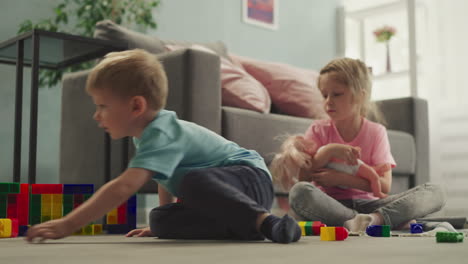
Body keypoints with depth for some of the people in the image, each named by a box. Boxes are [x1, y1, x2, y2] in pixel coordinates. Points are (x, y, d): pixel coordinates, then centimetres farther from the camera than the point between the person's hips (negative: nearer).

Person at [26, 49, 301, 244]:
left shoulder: (162, 136, -25)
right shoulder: (152, 128, 6)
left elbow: (123, 187, -38)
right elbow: (165, 178, 23)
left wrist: (67, 225, -39)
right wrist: (158, 223, 22)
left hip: (252, 178, -10)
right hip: (218, 190, 10)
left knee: (195, 183, -39)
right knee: (161, 221, -11)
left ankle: (264, 221, -34)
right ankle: (242, 226, -14)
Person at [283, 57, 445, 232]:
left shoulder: (376, 132, 4)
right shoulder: (318, 130, 5)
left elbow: (384, 185, -7)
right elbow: (303, 178, -5)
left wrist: (341, 179, -16)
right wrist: (327, 151, -18)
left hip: (365, 203, 1)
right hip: (330, 204, -1)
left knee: (434, 192, -15)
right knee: (299, 192, -37)